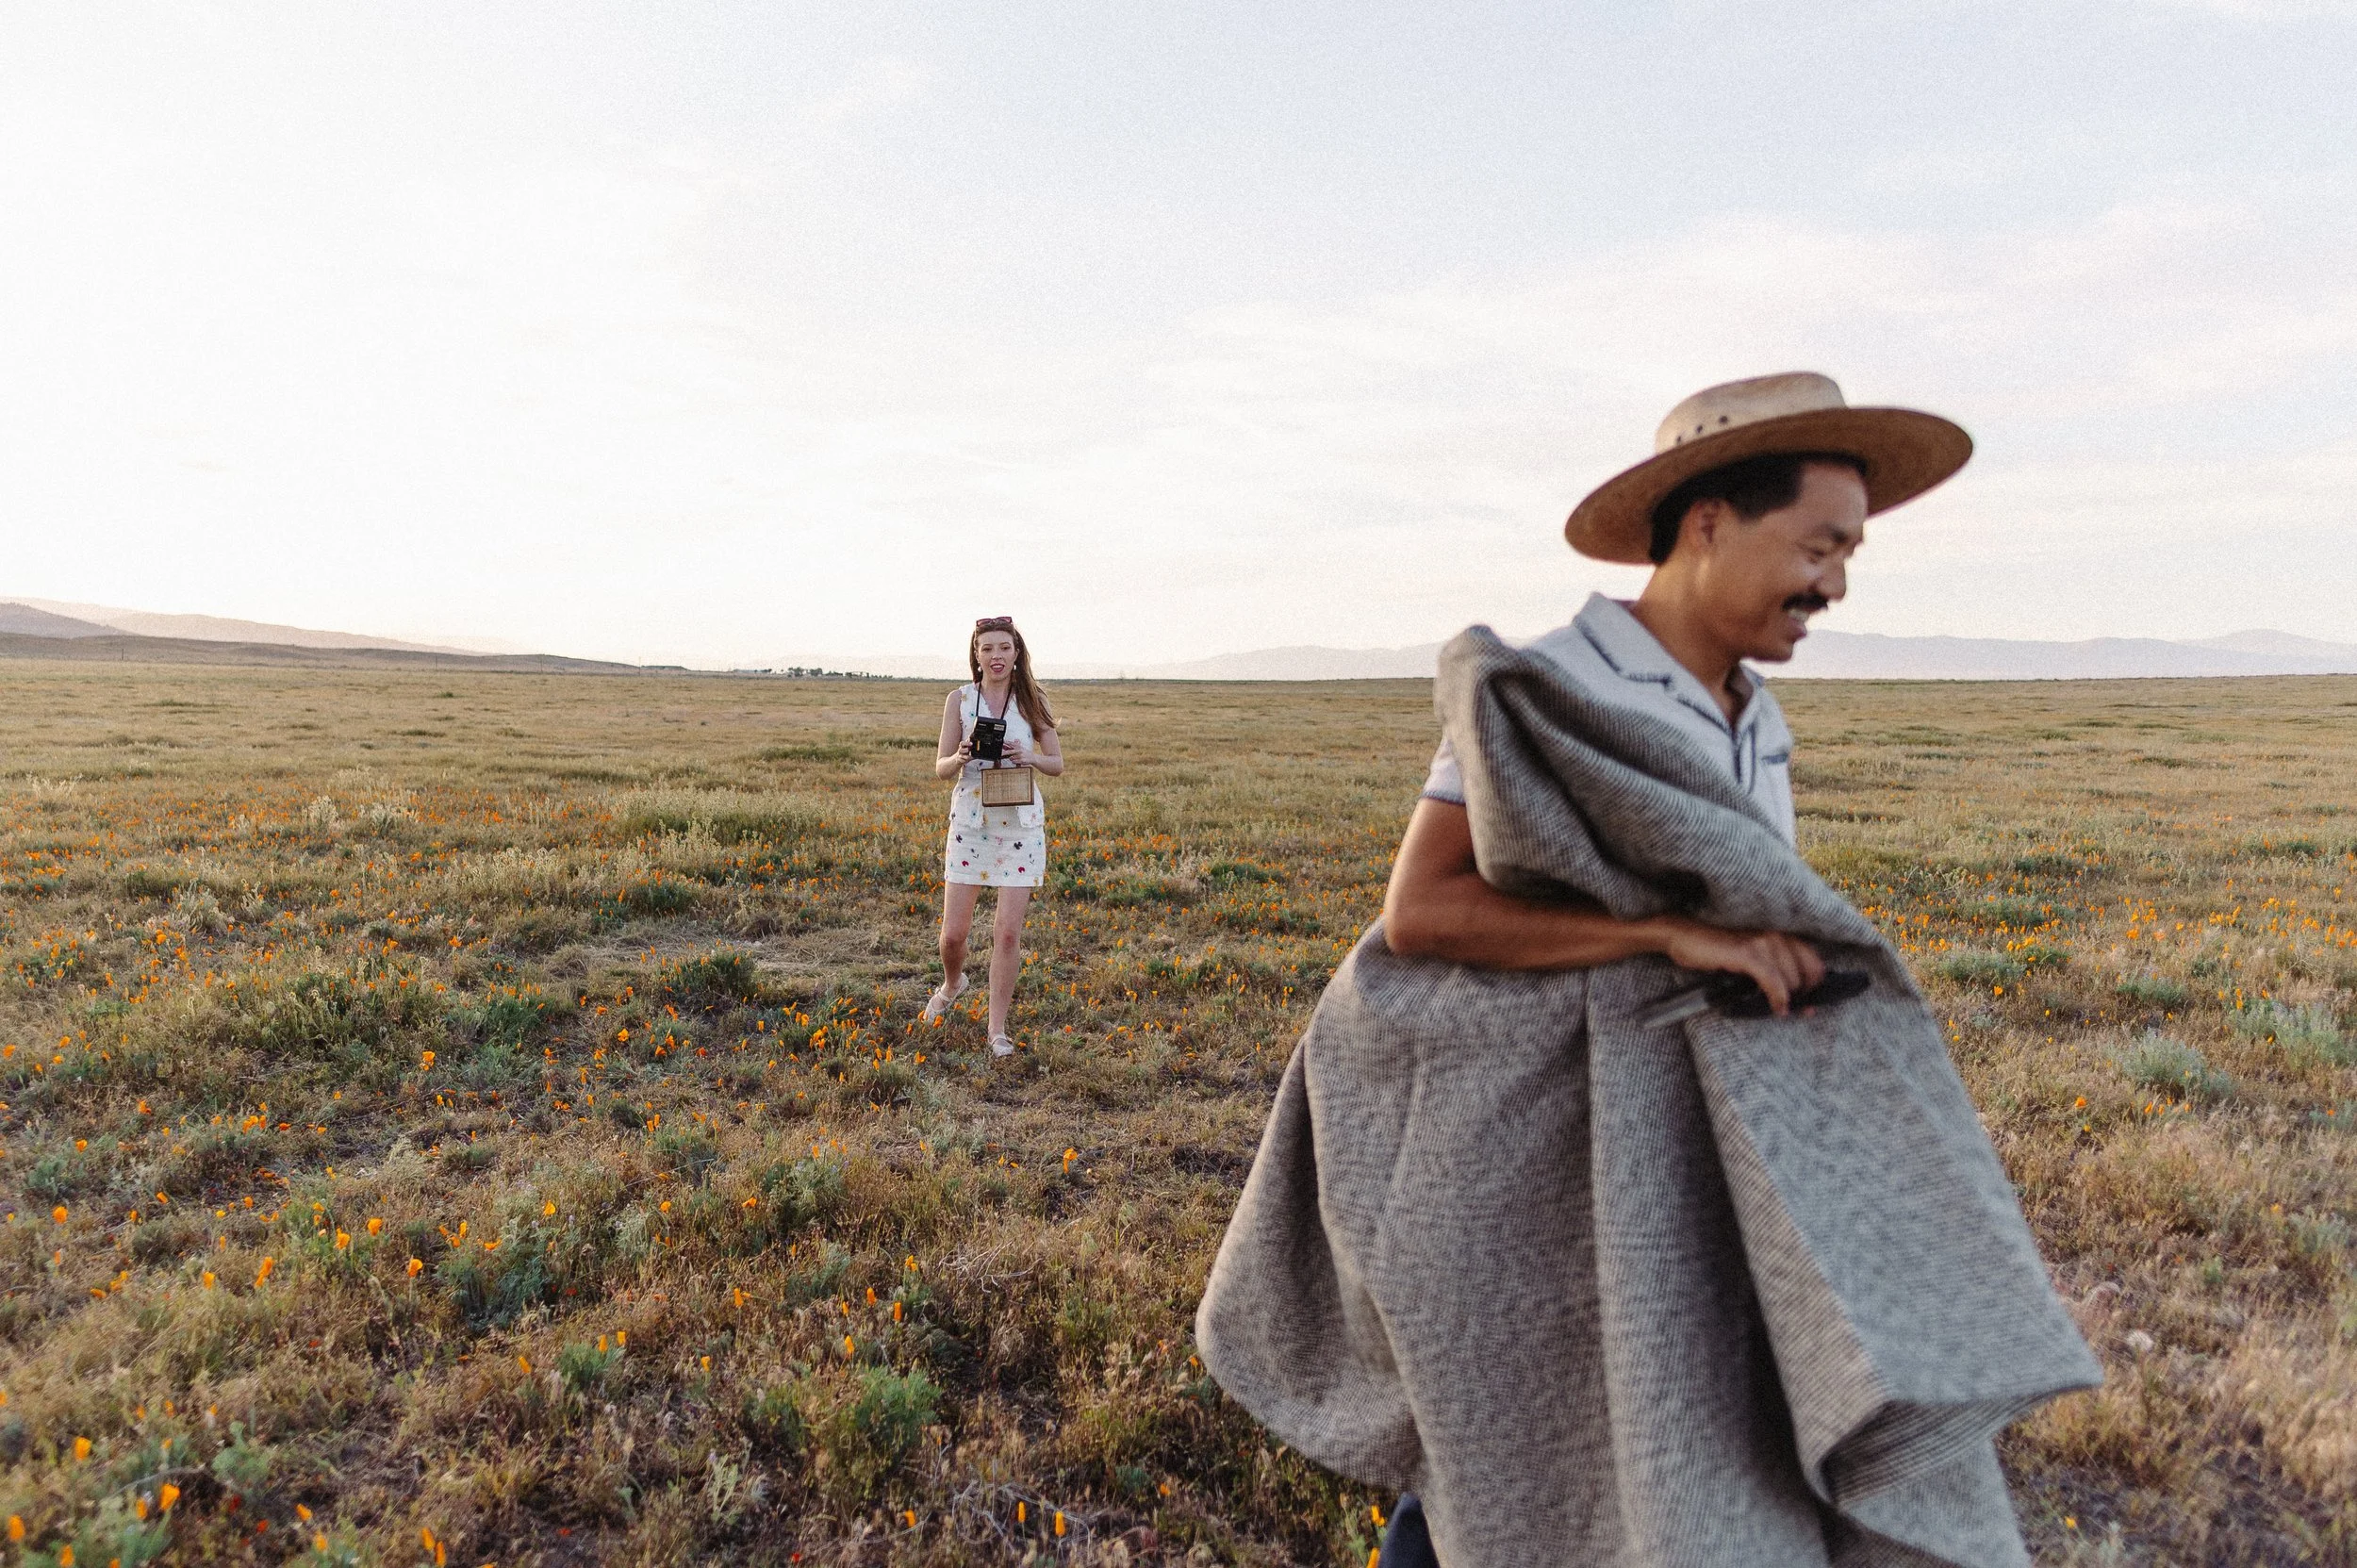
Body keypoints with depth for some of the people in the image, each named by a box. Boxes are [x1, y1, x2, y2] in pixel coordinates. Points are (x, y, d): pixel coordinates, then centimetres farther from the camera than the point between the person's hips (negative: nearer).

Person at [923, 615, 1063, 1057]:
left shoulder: (1032, 700, 1)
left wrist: (1030, 757, -15)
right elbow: (940, 769, 2)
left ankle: (998, 1028, 13)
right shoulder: (959, 699, 0)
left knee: (1008, 932, -2)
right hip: (970, 820, 0)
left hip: (1021, 824, 0)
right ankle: (952, 984, 38)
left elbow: (1058, 764, 6)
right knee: (953, 932, 3)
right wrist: (960, 758, -20)